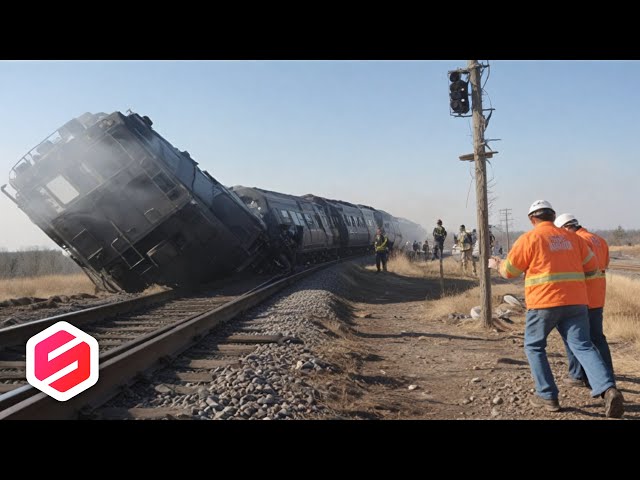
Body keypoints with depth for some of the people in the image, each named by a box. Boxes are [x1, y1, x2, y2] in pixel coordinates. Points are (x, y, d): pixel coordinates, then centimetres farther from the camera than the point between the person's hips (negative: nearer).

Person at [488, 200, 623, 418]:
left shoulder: (529, 239, -2)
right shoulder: (572, 238, 12)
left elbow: (509, 271, 4)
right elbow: (592, 265, 18)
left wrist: (496, 264, 25)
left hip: (544, 302, -4)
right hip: (575, 301, 4)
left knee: (534, 346, 13)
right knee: (583, 346, 1)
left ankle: (547, 396, 12)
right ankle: (608, 389, -19)